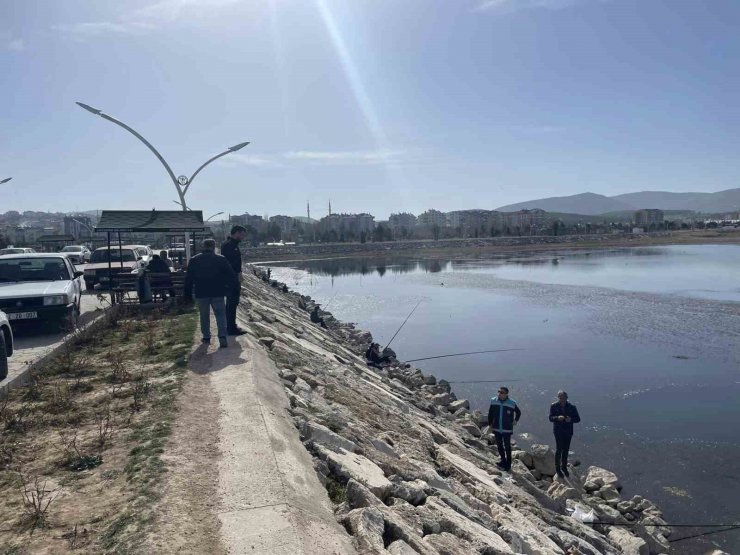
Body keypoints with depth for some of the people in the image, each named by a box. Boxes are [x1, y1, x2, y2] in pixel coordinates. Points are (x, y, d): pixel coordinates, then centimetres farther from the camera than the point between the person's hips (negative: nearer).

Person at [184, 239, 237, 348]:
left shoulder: (194, 260, 5)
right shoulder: (221, 259, -1)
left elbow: (188, 279, 7)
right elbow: (232, 276, -3)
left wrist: (188, 294, 12)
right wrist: (229, 288, 8)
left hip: (201, 294, 2)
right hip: (217, 293, -2)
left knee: (204, 316, 14)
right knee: (220, 315, 1)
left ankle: (206, 337, 19)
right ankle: (222, 337, -14)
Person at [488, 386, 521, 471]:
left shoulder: (511, 403, -10)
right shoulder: (494, 401, -4)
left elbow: (518, 412, 9)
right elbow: (490, 414, 7)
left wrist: (515, 421, 2)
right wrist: (490, 424, 6)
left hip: (507, 430, -3)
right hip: (496, 429, 3)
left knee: (507, 447, 6)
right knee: (499, 445, 13)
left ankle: (508, 464, 18)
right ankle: (503, 461, 29)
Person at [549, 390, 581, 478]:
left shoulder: (572, 407, -3)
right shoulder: (554, 406, -6)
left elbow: (578, 419, -1)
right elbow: (550, 418, -7)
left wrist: (571, 419, -22)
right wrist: (557, 418, -28)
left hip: (568, 431, 2)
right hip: (558, 430, -2)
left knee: (566, 449, 12)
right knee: (559, 449, -6)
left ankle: (564, 467, 30)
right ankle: (557, 468, 9)